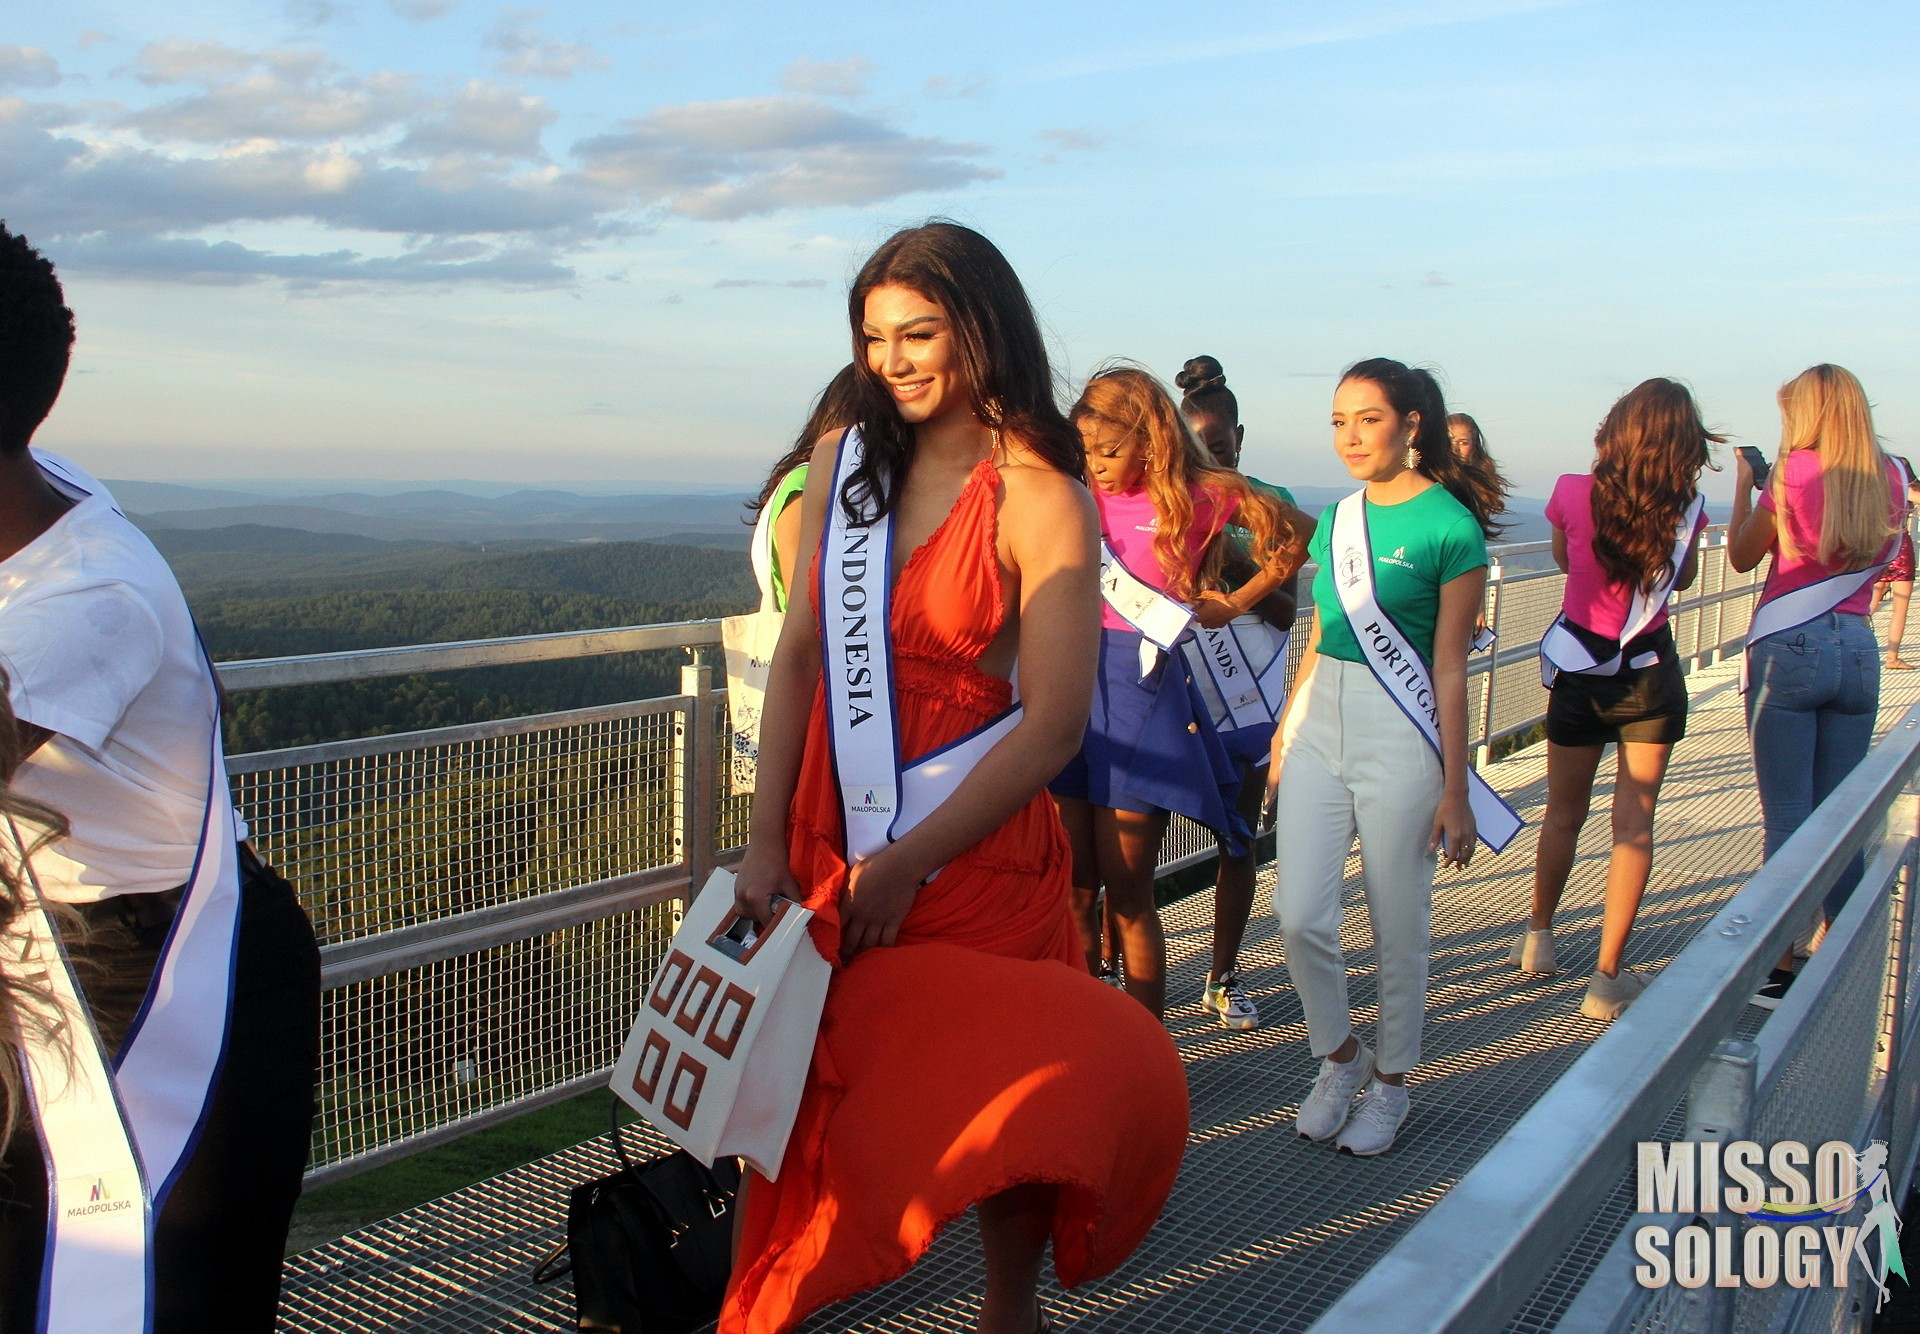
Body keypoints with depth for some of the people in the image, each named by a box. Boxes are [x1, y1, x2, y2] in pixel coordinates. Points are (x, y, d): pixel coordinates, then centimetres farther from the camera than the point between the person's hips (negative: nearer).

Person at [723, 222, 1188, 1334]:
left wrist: (908, 865, -15)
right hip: (828, 845, 4)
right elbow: (801, 655, 4)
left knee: (997, 1107, 7)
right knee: (804, 1099, 12)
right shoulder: (844, 463, 5)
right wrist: (766, 843, -2)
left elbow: (1054, 725, -14)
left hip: (973, 859, -4)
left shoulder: (1040, 500, -10)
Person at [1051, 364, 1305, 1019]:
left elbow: (1300, 536, 11)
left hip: (1142, 692, -3)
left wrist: (1234, 604, 8)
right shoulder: (1082, 498, 8)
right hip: (1075, 683, 4)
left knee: (1126, 893, 2)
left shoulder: (1198, 497, -1)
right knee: (1074, 888, 7)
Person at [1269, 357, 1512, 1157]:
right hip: (1319, 725, 5)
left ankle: (1390, 1086, 27)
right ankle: (1340, 1057, 25)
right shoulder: (1335, 520, 10)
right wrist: (1283, 738, 15)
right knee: (1300, 916, -1)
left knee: (1399, 928, 7)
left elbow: (1449, 669, -9)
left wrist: (1455, 791, -7)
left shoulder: (1449, 528, -8)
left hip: (1399, 732, -5)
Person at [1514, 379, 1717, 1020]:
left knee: (1564, 813, 17)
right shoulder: (1686, 508, -9)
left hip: (1578, 671, 1)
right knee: (1634, 823, 3)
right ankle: (1607, 977, 4)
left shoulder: (1573, 493, -9)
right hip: (1649, 675, -1)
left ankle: (1539, 936, 34)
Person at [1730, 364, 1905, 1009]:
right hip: (1858, 650, 5)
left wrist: (1744, 483, 14)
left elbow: (1741, 557, 3)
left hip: (1788, 647, -5)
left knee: (1787, 813, -2)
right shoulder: (1890, 478, 6)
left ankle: (1780, 968, 1)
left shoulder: (1795, 471, -6)